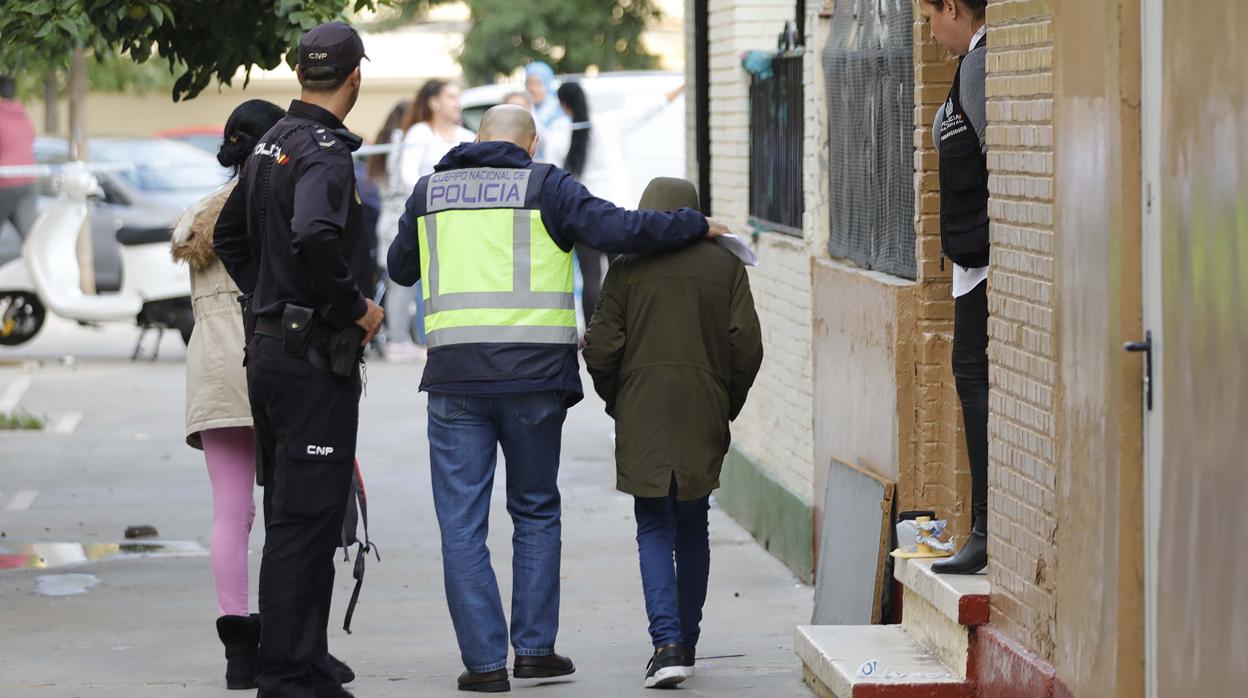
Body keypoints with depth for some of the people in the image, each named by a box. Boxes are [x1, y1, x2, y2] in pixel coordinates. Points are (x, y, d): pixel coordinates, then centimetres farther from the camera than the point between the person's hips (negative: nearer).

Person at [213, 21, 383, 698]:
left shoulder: (273, 143, 14)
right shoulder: (326, 151, -15)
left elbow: (230, 236, 25)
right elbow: (314, 237, -33)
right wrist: (355, 306, -19)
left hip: (270, 347, 10)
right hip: (315, 356, -10)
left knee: (293, 516, 14)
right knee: (304, 520, -7)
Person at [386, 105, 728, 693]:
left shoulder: (429, 190, 12)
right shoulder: (544, 186, 2)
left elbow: (400, 268, 24)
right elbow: (615, 229, -8)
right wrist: (695, 226, 4)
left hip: (455, 377, 1)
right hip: (534, 375, -1)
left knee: (462, 523, 5)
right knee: (536, 511, 15)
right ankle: (534, 648, 12)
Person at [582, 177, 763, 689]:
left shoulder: (627, 268, -2)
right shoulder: (726, 266, 4)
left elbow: (601, 349, -3)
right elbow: (747, 345, 0)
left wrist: (616, 402, 13)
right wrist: (728, 406, 13)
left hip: (642, 417, -2)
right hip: (704, 417, 2)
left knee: (654, 531, 2)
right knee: (693, 531, 14)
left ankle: (667, 644, -13)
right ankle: (686, 643, 21)